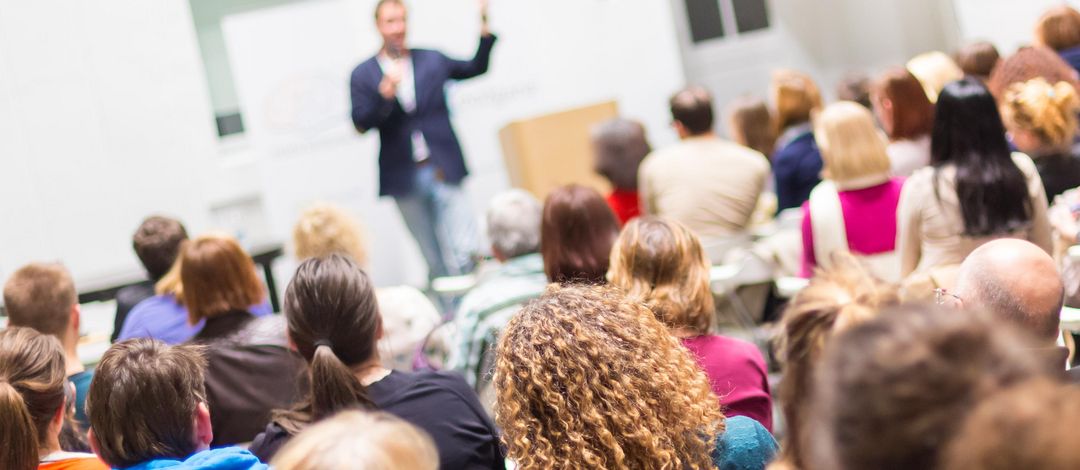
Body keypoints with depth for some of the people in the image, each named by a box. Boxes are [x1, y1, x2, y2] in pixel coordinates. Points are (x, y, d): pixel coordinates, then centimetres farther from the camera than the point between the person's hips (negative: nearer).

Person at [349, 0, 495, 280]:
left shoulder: (432, 60, 9)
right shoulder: (363, 75, 3)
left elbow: (476, 68, 15)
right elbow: (361, 123, -6)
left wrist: (484, 29, 1)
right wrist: (384, 94, -21)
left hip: (442, 172, 0)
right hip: (404, 178, 0)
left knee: (465, 253, -14)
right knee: (436, 263, 9)